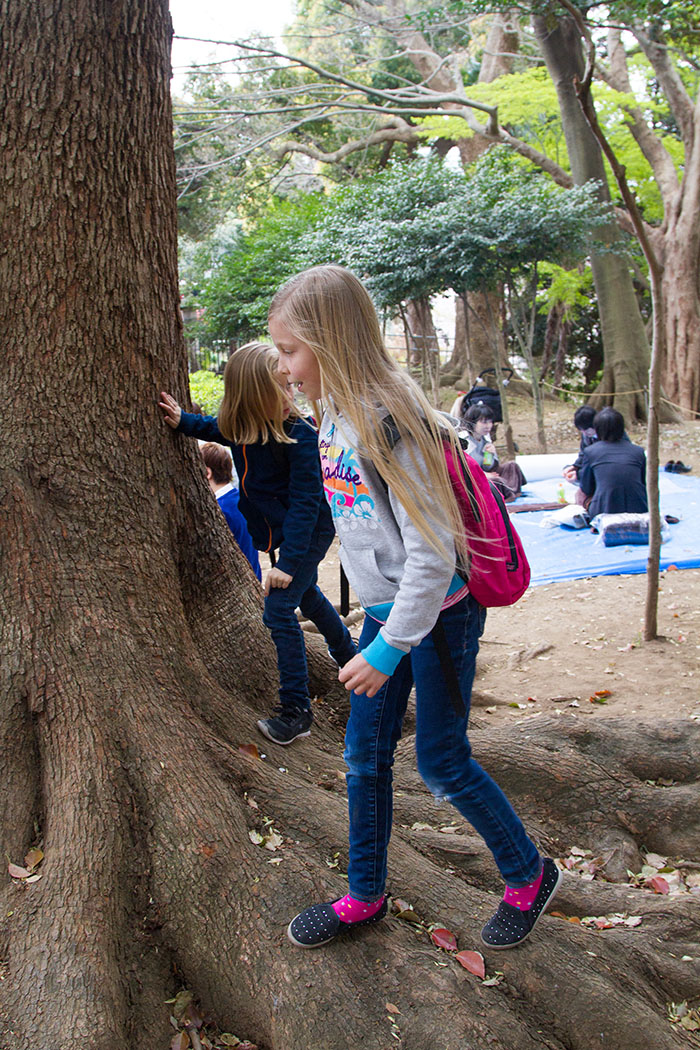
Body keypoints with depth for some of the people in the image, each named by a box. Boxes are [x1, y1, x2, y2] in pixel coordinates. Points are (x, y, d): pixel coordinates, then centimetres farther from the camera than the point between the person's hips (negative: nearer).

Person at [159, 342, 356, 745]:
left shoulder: (299, 433, -27)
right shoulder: (241, 426, -9)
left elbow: (305, 501, -28)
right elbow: (215, 428, 15)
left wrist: (289, 561, -32)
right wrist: (182, 421, -5)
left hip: (310, 532, -8)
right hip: (280, 531, 8)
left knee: (279, 611, -13)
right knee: (306, 596, 26)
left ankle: (296, 711, -4)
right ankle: (349, 655, 52)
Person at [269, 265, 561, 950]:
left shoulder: (389, 424, -24)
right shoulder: (335, 413, 3)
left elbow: (432, 553, -25)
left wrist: (389, 649, -22)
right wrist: (380, 630, 18)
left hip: (440, 614, -8)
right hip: (384, 610, 8)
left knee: (441, 761, 5)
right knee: (364, 757, 13)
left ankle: (529, 877, 29)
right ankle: (365, 897, 33)